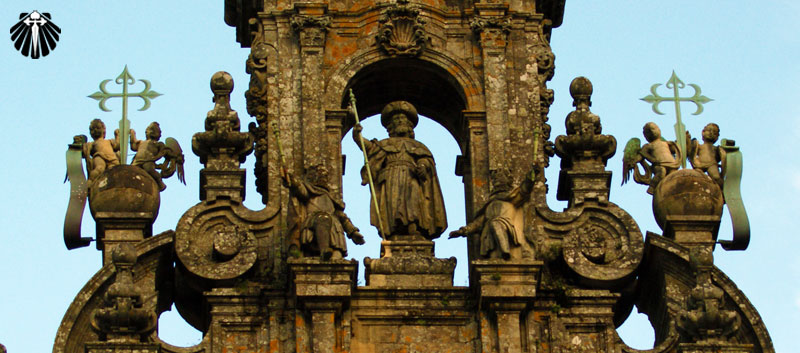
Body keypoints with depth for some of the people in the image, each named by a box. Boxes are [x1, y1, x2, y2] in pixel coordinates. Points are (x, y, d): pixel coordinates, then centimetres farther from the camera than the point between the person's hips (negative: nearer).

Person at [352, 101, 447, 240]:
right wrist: (358, 137, -9)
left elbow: (427, 159, 14)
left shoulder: (417, 146, 32)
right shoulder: (385, 144, 30)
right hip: (390, 180, 0)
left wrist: (423, 166, -10)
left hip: (411, 182, 0)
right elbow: (371, 148, 11)